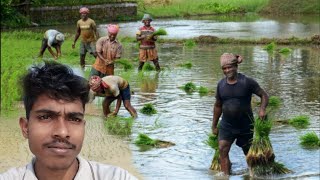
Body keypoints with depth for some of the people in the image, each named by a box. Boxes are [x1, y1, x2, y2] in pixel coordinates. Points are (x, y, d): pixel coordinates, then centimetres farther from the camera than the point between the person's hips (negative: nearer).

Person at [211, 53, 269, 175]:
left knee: (249, 153, 13)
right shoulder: (221, 84, 1)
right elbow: (218, 106, 12)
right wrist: (214, 126, 15)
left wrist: (262, 109, -25)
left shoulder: (247, 82, -12)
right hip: (227, 125, 2)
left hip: (245, 125, -2)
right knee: (222, 149, -18)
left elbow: (264, 95, -6)